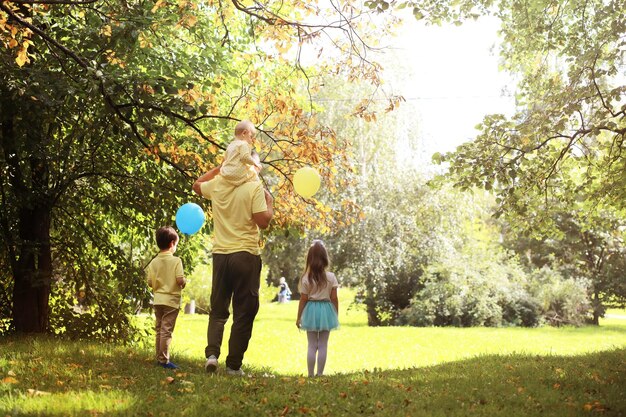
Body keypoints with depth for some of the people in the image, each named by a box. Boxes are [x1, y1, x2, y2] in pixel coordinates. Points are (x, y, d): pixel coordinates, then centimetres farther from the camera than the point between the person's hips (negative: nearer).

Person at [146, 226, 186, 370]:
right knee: (166, 330, -4)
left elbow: (150, 282, 3)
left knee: (159, 329, 15)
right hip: (171, 300, -5)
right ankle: (164, 360, -4)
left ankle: (159, 358, 22)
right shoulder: (176, 261, -12)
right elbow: (180, 279, -19)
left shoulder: (153, 262, 3)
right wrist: (184, 283, 2)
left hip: (158, 300, 5)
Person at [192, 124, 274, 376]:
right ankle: (234, 365, 6)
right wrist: (270, 203, 4)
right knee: (244, 313, 5)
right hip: (246, 255, -4)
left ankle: (212, 353, -3)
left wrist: (219, 168, 28)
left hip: (221, 254, 4)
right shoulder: (254, 187, -9)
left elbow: (197, 185, 27)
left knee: (218, 310, 15)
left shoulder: (217, 184, 5)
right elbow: (263, 221, -13)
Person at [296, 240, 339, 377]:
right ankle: (320, 373, 9)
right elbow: (334, 298, -3)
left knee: (312, 345, 8)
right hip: (326, 310, 0)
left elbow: (303, 300, -5)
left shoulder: (306, 278, -8)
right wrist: (336, 314, 9)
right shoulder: (331, 277, -6)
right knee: (323, 345, 8)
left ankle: (310, 374, 9)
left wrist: (298, 317, 5)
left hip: (311, 311, 0)